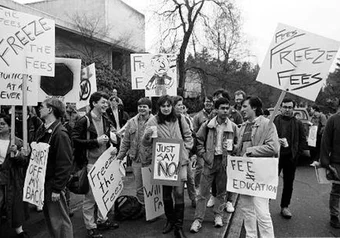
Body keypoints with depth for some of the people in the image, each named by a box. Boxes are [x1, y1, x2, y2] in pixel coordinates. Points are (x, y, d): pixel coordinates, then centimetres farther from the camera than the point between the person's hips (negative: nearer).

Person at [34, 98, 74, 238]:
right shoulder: (41, 130, 9)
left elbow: (65, 163, -20)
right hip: (42, 181, 8)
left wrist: (57, 189, -20)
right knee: (49, 217, 19)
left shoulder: (59, 133, -18)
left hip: (53, 184, -8)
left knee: (59, 220, 3)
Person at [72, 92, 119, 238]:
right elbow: (75, 140, -17)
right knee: (90, 196, 0)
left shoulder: (106, 120, 10)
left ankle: (102, 220, 32)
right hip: (90, 163, -7)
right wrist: (96, 141, -20)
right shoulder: (84, 121, -13)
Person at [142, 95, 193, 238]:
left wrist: (185, 149, 0)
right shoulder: (153, 121, -3)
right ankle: (170, 220, 32)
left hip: (179, 161, -1)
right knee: (166, 192, 12)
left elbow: (188, 136, 12)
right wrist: (147, 135, -24)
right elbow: (146, 143, -3)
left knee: (179, 193, -6)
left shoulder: (179, 119, 0)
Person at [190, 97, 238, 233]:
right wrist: (203, 154, -4)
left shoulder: (233, 127, -1)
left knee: (221, 191, 13)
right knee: (203, 192, 2)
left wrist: (230, 155, -2)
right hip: (210, 161, -1)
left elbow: (237, 145, 7)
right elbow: (199, 140, 4)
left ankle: (218, 215, 30)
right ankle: (198, 219, 9)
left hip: (224, 162, 1)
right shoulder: (207, 125, -3)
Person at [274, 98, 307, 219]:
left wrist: (297, 153, -1)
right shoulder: (274, 121, -1)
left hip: (291, 157, 3)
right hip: (276, 156, -2)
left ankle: (285, 207, 23)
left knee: (288, 183, 10)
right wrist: (276, 141, -16)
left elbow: (303, 141, 10)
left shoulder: (298, 123, 7)